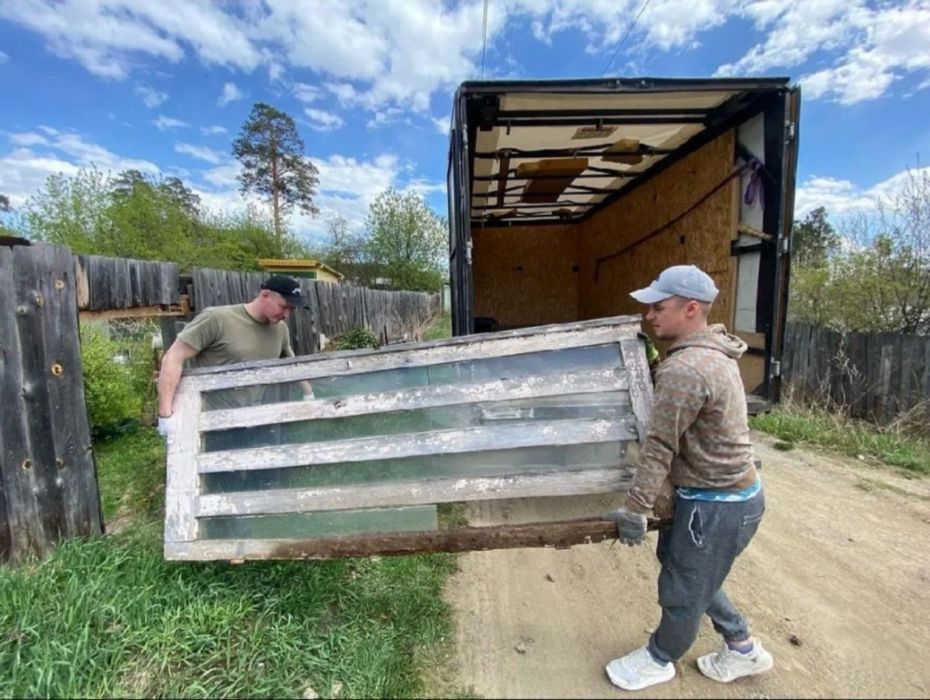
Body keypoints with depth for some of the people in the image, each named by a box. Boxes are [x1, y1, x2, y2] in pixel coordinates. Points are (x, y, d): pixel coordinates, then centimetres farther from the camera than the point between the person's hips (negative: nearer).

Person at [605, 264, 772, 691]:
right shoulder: (712, 350, 3)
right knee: (686, 568, 27)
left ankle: (659, 660, 38)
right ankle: (742, 648, 46)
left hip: (717, 503, -10)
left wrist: (635, 509, -17)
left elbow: (659, 447, -25)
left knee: (682, 590, 13)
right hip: (725, 491, 10)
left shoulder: (683, 370, -29)